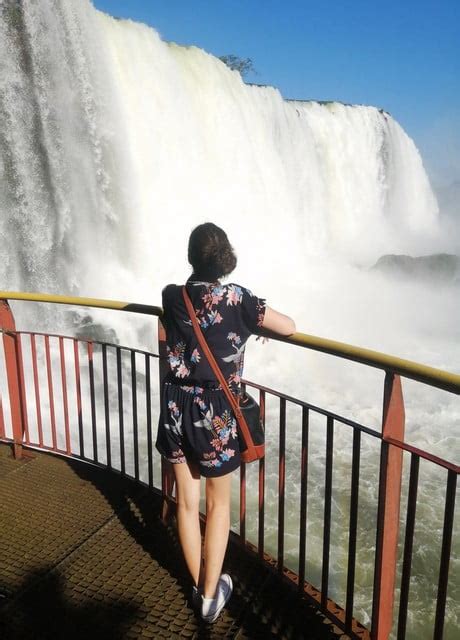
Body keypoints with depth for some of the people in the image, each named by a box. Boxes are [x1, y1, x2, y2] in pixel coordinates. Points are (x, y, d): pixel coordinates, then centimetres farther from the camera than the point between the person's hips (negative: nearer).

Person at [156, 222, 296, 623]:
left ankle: (199, 587, 36)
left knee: (186, 502, 18)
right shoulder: (235, 298, -14)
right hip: (216, 413, -3)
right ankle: (211, 595, 29)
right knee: (218, 504, 17)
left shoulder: (172, 296, -2)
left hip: (176, 408, 4)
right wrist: (260, 321, 11)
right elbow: (290, 328, -9)